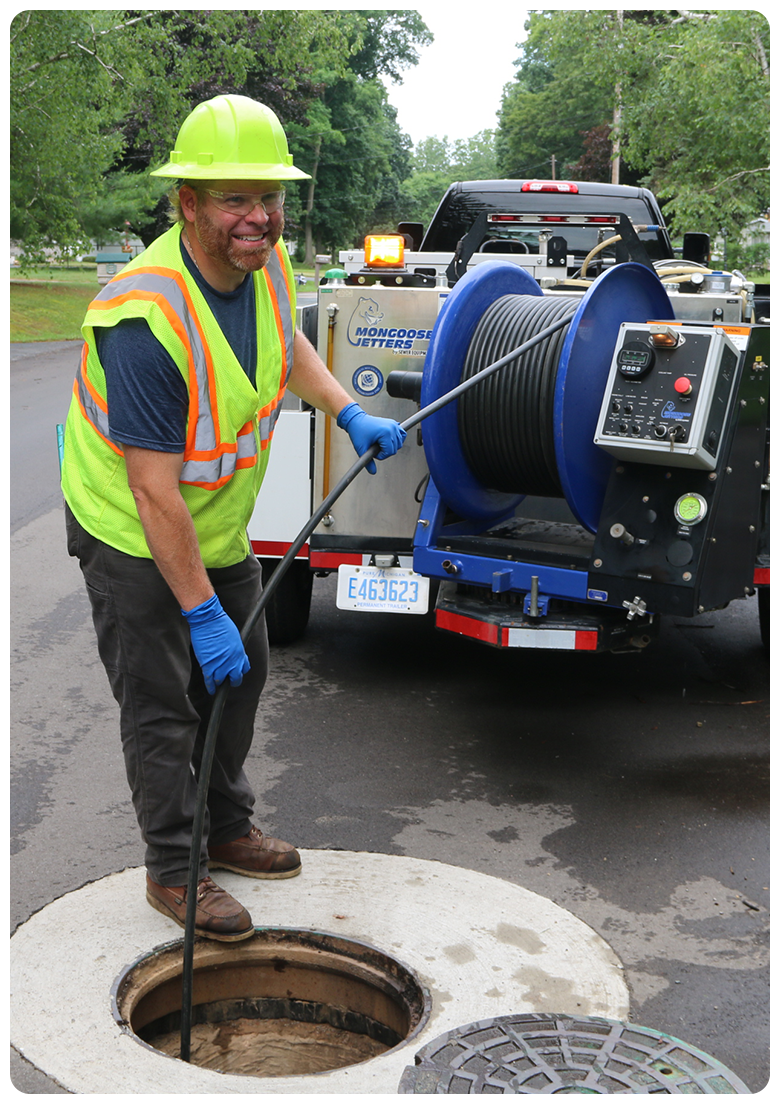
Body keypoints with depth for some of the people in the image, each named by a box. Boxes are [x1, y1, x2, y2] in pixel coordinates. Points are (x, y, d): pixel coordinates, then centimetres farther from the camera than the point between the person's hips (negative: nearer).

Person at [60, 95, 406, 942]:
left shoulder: (266, 262, -9)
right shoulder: (144, 318, -35)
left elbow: (286, 340, 17)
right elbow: (155, 492, -32)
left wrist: (349, 413, 5)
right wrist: (203, 611, -29)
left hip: (219, 526, 8)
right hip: (133, 536, -8)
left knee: (240, 675, 19)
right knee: (162, 707, 1)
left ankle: (227, 830, 39)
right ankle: (173, 870, 21)